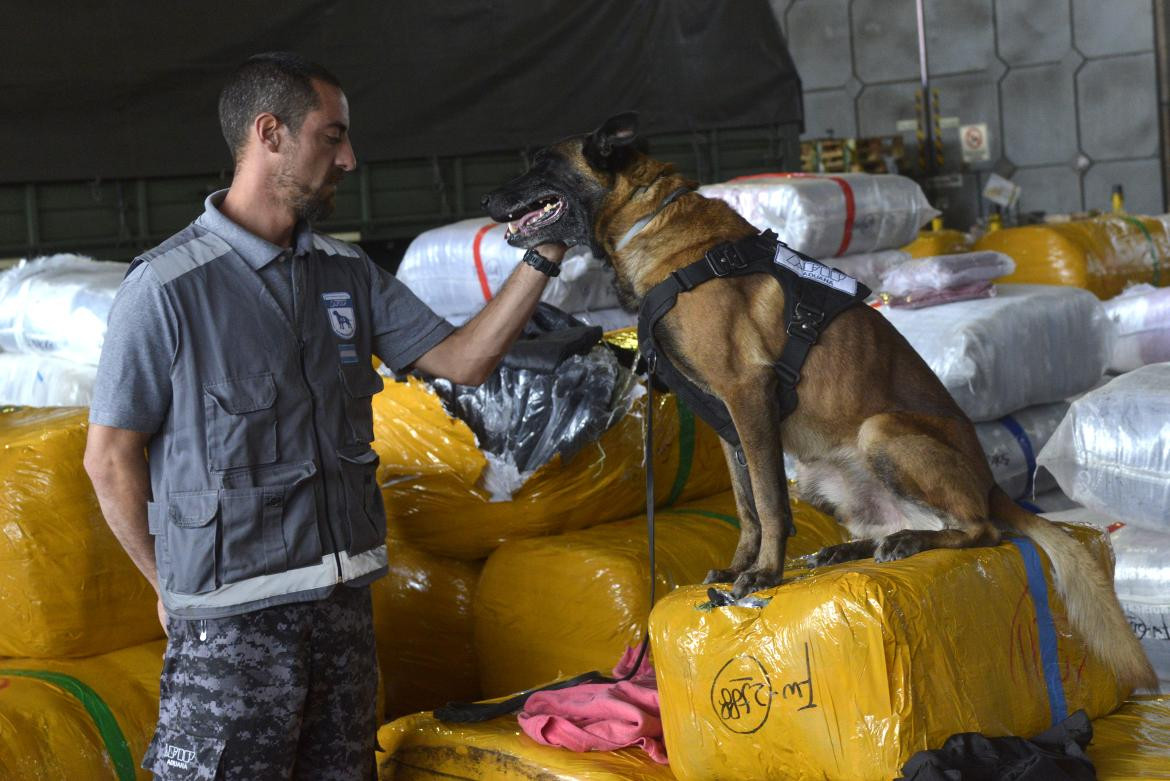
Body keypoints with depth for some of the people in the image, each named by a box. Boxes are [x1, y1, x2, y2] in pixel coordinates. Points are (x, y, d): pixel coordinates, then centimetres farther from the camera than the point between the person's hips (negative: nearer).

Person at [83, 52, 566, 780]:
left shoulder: (348, 274, 7)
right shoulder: (166, 286, -12)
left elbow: (461, 359, 7)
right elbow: (111, 457, -7)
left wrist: (539, 262, -3)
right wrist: (174, 584, 0)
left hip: (344, 599, 6)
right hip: (232, 622, -6)